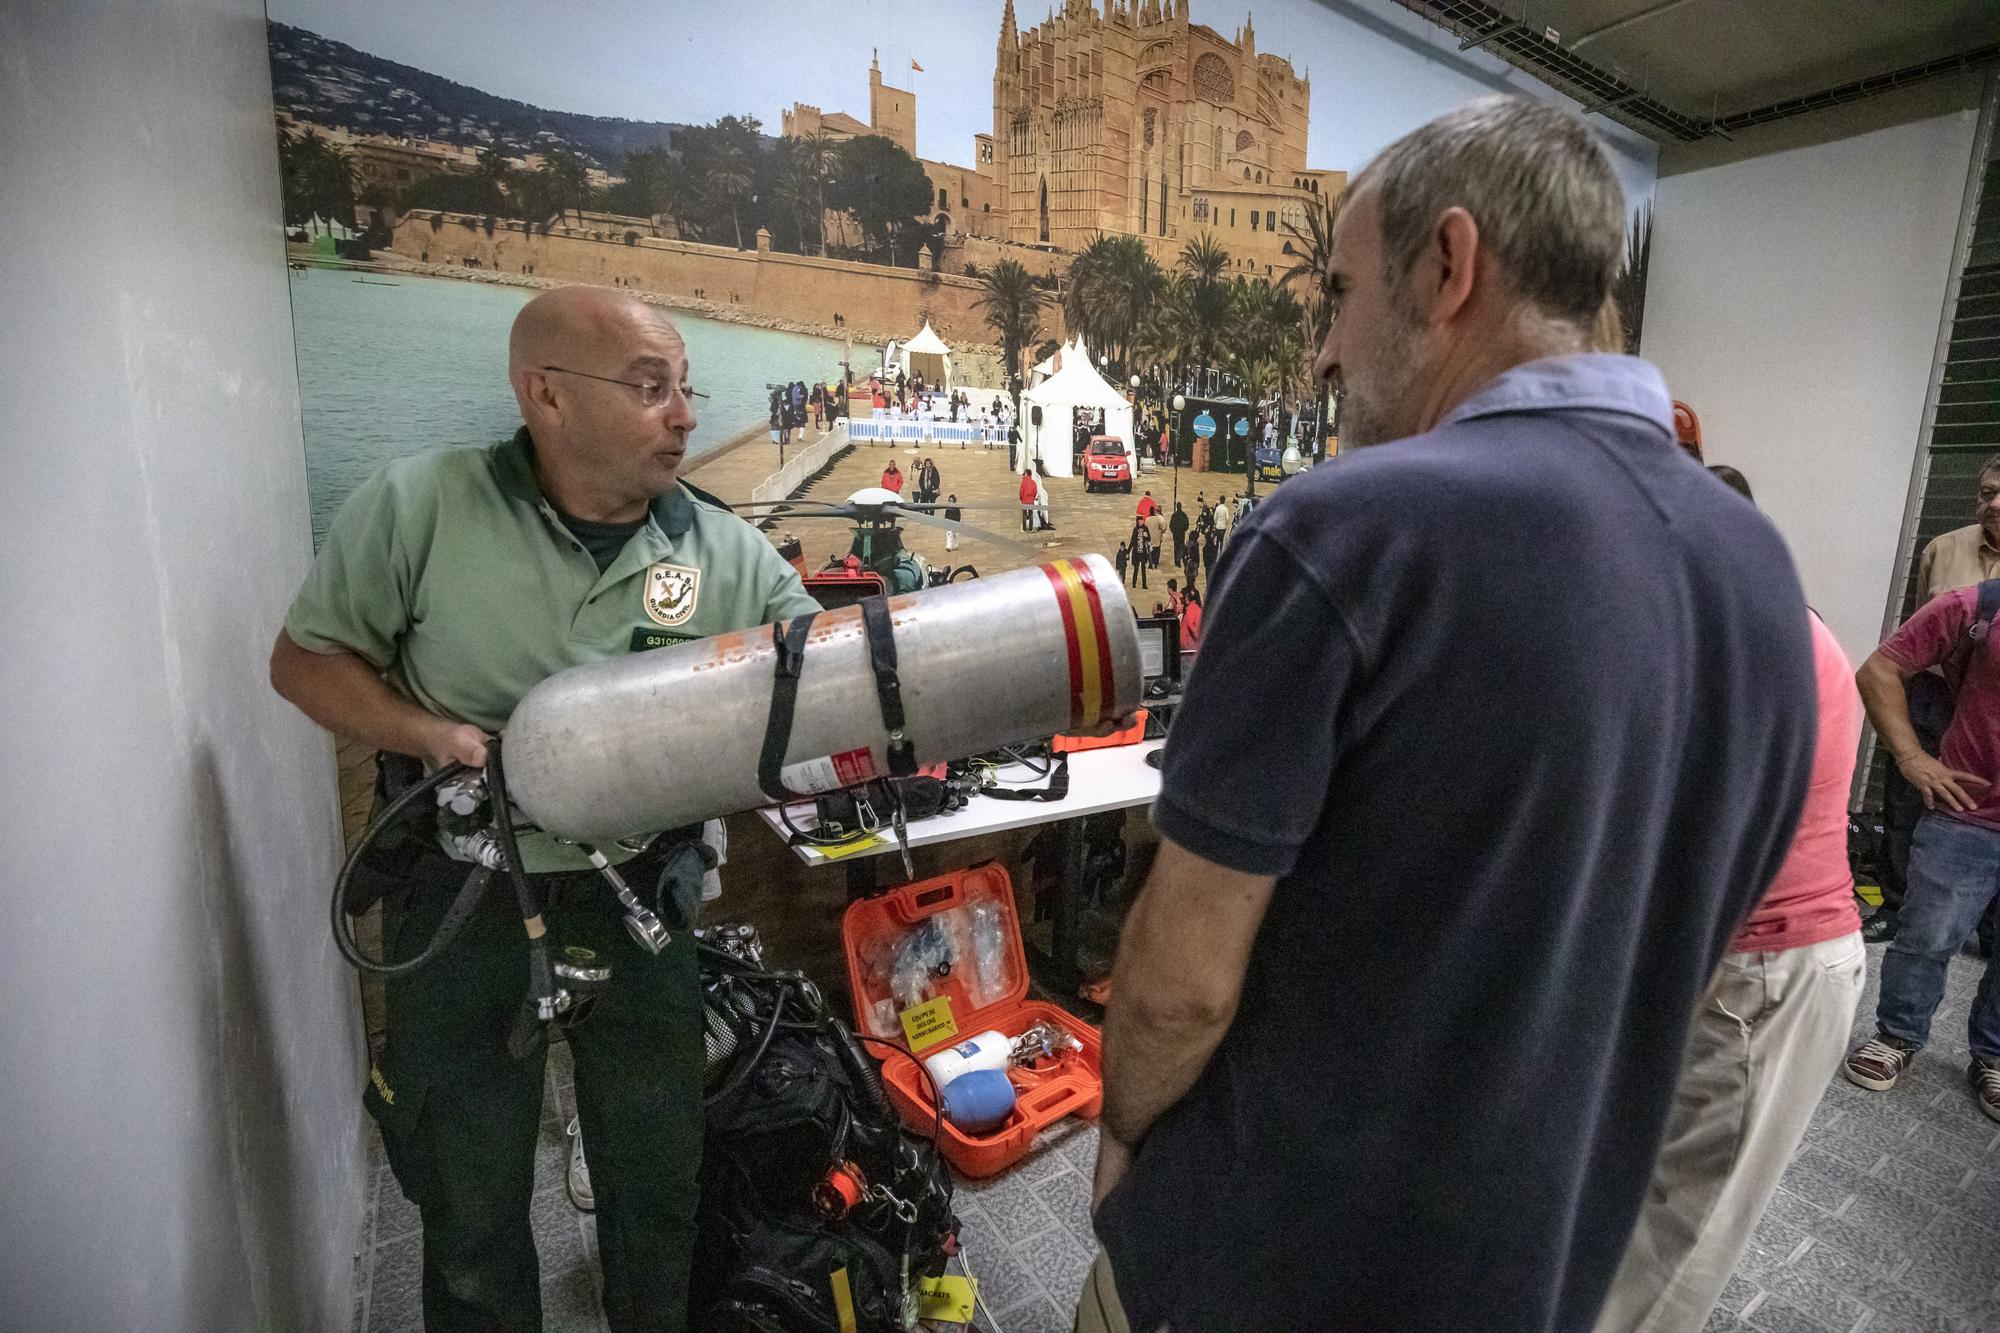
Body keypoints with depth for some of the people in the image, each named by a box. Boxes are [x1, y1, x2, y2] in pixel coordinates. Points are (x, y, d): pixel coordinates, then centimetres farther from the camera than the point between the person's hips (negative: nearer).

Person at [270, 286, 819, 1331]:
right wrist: (433, 736, -19)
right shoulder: (419, 503, -10)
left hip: (640, 899, 2)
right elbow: (304, 658, -1)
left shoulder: (729, 555, -7)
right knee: (469, 1201, 17)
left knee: (658, 1179, 19)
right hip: (462, 900, -1)